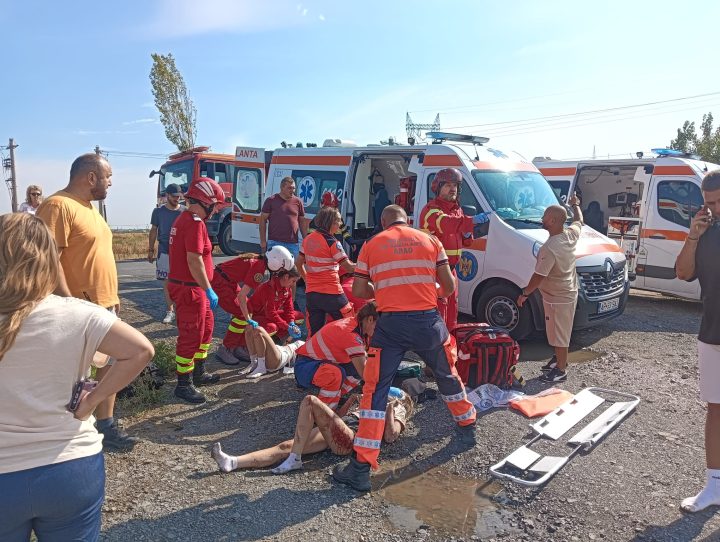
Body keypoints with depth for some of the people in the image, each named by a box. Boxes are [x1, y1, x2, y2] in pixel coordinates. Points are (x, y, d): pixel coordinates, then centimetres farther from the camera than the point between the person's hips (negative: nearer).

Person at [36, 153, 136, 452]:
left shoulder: (89, 206, 14)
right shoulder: (58, 206, -17)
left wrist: (112, 295, 21)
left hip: (104, 305, 10)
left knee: (110, 363, 15)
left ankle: (105, 423, 28)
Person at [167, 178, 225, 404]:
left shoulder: (184, 219, 14)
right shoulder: (195, 223, -19)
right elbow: (194, 260, -25)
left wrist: (206, 289, 21)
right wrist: (209, 290, -21)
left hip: (185, 284, 11)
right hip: (189, 289, -11)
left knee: (206, 328, 21)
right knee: (191, 336, -2)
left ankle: (199, 373, 33)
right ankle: (183, 385, 9)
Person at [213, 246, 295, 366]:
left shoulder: (260, 261, 3)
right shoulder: (258, 268, -25)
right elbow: (241, 296, -25)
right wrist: (249, 320, -19)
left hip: (229, 281, 10)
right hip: (219, 281, -10)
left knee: (247, 310, 9)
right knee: (241, 315, -11)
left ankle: (239, 348, 15)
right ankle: (224, 350, -1)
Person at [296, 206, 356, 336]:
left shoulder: (307, 239, 7)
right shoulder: (332, 242, -12)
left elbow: (299, 263, 16)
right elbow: (348, 267, -14)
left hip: (311, 293, 6)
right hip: (331, 294, -6)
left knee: (313, 334, 11)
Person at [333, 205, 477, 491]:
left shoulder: (371, 245, 7)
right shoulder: (430, 240, 9)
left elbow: (358, 290, 7)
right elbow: (449, 286, 7)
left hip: (391, 324, -2)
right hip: (428, 320, 2)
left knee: (375, 390, 3)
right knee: (448, 375, 27)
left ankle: (361, 468, 2)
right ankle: (467, 428, 48)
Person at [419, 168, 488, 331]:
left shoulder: (457, 210, 16)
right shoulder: (431, 209, -13)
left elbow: (463, 241, 26)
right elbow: (445, 224, -35)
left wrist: (467, 236, 1)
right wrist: (471, 221, -44)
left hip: (450, 268, 9)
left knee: (452, 304, 17)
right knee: (439, 305, -11)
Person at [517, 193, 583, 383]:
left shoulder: (549, 249, -30)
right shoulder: (572, 234, -6)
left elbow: (538, 277, -26)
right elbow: (579, 220, 18)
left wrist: (524, 293, -12)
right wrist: (575, 205, 36)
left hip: (557, 299, -9)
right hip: (569, 293, 9)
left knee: (559, 335, 5)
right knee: (559, 333, 24)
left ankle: (561, 371, 18)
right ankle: (559, 359, 41)